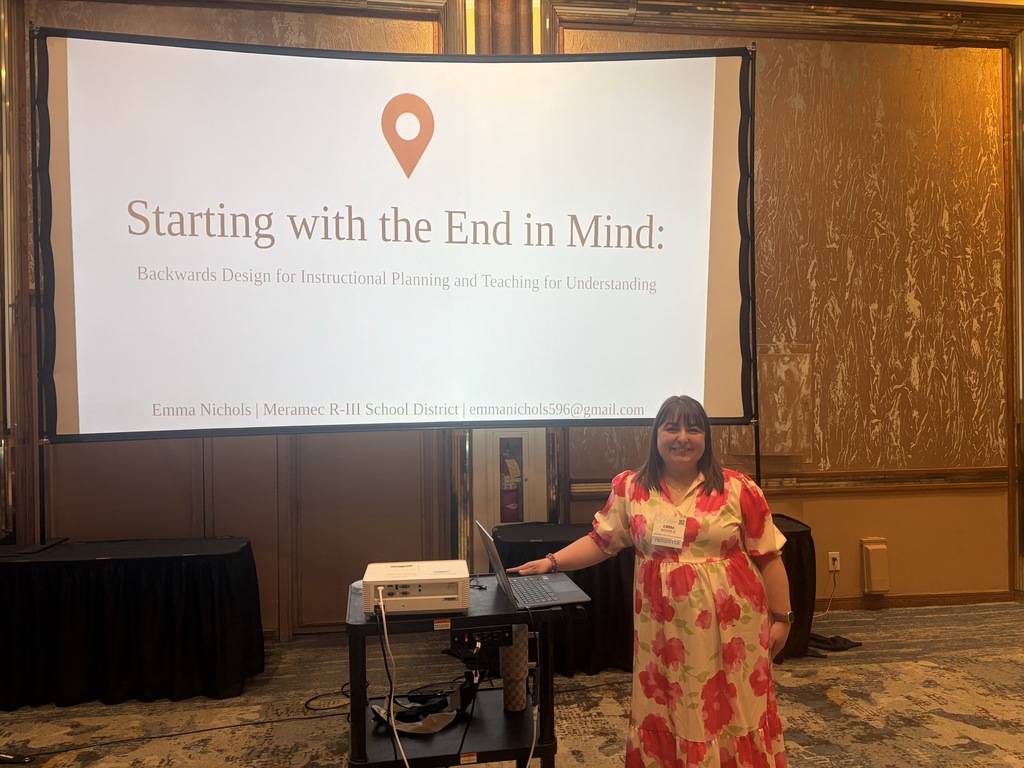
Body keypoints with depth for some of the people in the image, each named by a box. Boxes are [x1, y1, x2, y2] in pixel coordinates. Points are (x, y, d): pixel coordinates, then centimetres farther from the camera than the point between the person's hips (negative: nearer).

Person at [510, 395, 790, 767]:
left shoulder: (738, 489, -4)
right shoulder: (630, 488, 1)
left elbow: (768, 557, 0)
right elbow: (601, 541, 4)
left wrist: (781, 618, 1)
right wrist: (551, 562, -6)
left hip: (730, 625, -1)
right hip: (663, 627, 2)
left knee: (733, 712, 10)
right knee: (666, 717, 12)